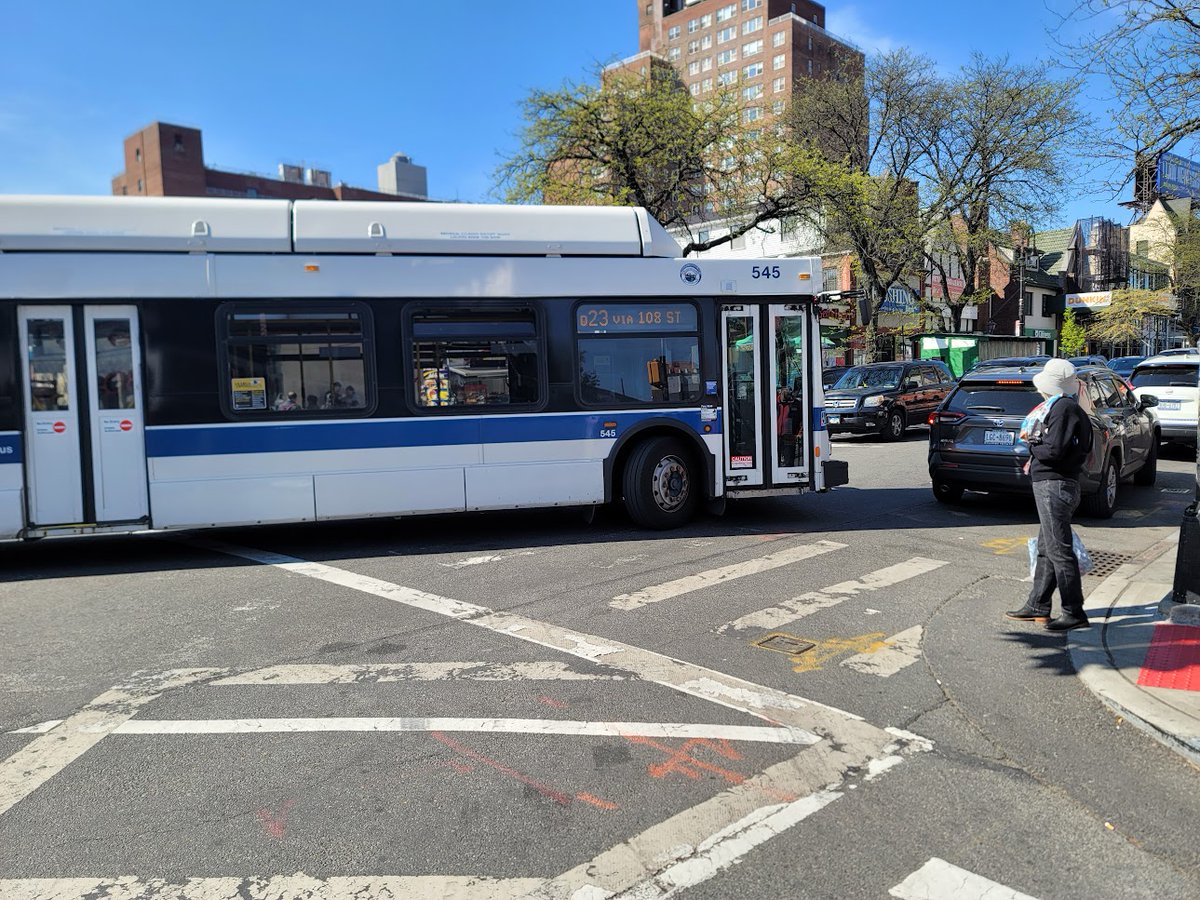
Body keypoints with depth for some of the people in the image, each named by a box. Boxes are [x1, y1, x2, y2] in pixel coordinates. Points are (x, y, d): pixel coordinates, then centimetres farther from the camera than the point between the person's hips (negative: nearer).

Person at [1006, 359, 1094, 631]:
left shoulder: (1063, 409, -15)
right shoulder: (1063, 407, 16)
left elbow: (1053, 451, -22)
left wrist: (1032, 445, -4)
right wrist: (1036, 442, 5)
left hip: (1054, 486, -11)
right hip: (1053, 485, 11)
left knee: (1059, 550, -6)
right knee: (1046, 549, 15)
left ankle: (1074, 613, 0)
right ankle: (1038, 606, 24)